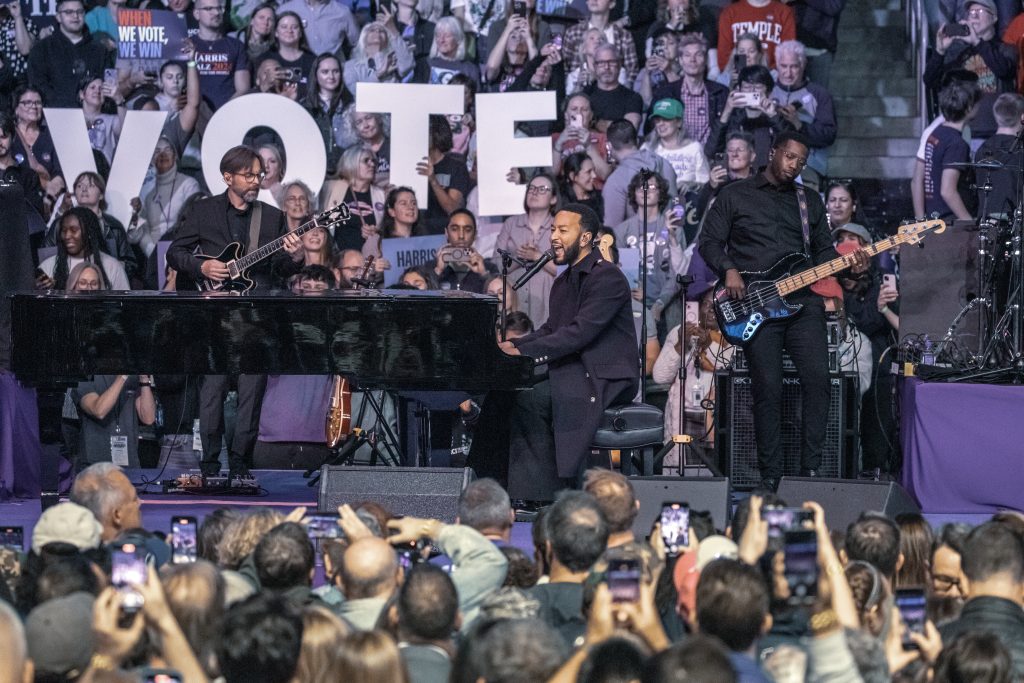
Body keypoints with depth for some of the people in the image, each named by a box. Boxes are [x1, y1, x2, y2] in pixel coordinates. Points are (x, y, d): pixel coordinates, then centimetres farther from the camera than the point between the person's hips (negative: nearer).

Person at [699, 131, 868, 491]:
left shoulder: (810, 202, 21)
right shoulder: (735, 196, 10)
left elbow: (823, 251, 19)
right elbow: (710, 242, 7)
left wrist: (848, 263, -2)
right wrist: (729, 270, -11)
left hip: (803, 300, 3)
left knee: (818, 379, -13)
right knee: (768, 388, -8)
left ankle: (812, 469, -7)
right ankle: (770, 476, 0)